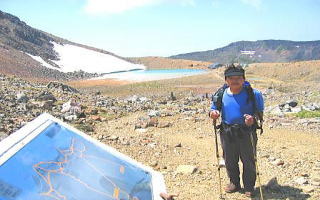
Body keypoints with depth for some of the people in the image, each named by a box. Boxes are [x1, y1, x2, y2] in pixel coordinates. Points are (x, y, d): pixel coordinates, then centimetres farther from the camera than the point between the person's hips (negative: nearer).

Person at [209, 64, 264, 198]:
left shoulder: (253, 94, -6)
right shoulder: (221, 94, 2)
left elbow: (260, 112, -1)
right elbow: (214, 109, 12)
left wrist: (253, 119, -23)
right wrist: (213, 113, -12)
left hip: (246, 132, -3)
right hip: (227, 133, 3)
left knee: (248, 161, 6)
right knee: (230, 160, 14)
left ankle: (249, 187, 24)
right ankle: (234, 183, 35)